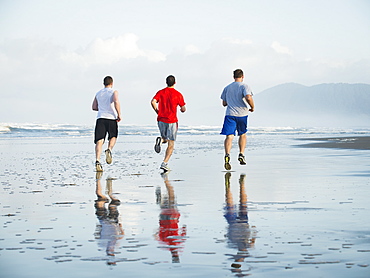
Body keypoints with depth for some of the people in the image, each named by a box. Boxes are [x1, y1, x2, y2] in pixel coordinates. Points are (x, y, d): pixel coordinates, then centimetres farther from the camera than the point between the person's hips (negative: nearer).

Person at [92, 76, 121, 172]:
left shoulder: (98, 93, 17)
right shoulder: (114, 92, 4)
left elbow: (94, 107, 19)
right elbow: (116, 102, -15)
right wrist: (119, 114, -9)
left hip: (100, 118, 2)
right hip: (111, 118, -2)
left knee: (99, 141, -4)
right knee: (113, 137, 19)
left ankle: (97, 161, -20)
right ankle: (109, 150, -11)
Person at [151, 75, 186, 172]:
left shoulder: (160, 92, 5)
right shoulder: (178, 94, -2)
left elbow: (153, 102, -9)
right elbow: (183, 109, 0)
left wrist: (157, 111, 5)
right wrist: (182, 109, 24)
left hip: (161, 119, 3)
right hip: (172, 120, -3)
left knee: (165, 139, 24)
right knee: (171, 144, 2)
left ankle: (160, 140, -12)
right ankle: (164, 163, -9)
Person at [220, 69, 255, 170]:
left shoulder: (227, 88, 13)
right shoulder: (244, 86, -1)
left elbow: (224, 103, 17)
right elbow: (248, 98, -19)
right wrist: (252, 107, -3)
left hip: (230, 114, 2)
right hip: (242, 114, -1)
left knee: (229, 136, -7)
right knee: (242, 135, 20)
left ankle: (227, 155, -30)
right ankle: (241, 154, 12)